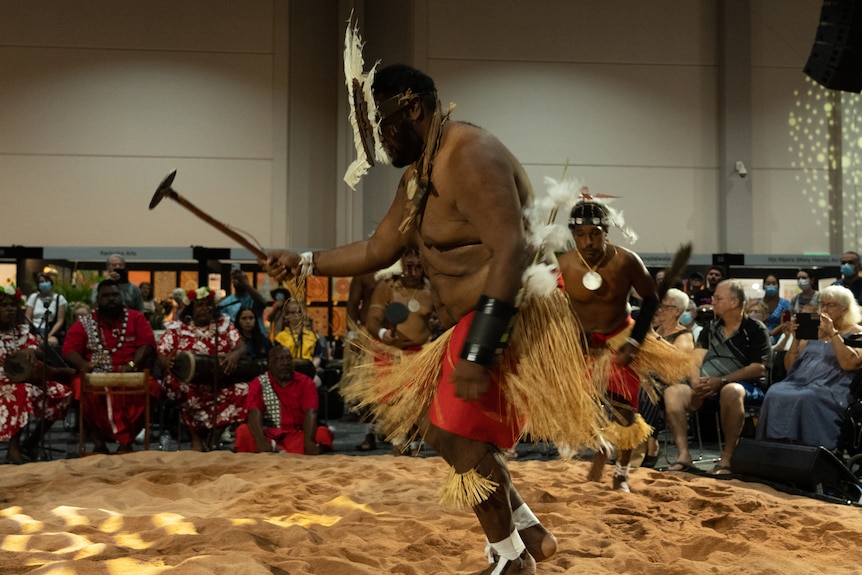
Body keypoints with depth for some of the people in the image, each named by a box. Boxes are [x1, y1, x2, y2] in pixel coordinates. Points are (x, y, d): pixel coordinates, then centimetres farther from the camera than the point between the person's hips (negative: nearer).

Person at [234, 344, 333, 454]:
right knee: (243, 431, -30)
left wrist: (308, 442, -33)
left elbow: (310, 413, -13)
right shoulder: (258, 383, 1)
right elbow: (255, 413, -16)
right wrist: (261, 442, -35)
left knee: (324, 433, -28)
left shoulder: (305, 382, 3)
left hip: (297, 435, 1)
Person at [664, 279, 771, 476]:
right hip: (706, 389, 5)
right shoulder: (710, 329, 19)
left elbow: (759, 368, -8)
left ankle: (726, 458, -30)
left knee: (731, 391, -40)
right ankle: (684, 454, -25)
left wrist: (721, 381, -17)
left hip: (743, 386, -5)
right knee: (672, 392, -20)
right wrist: (695, 379, -10)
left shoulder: (755, 330, 2)